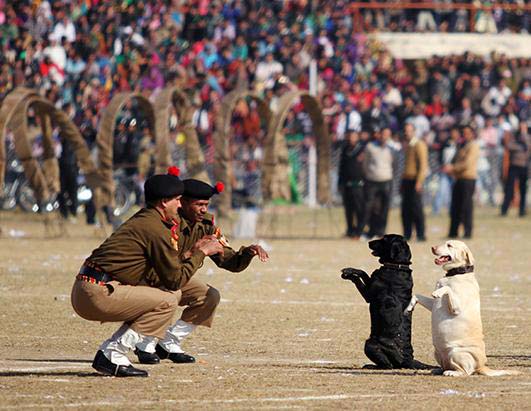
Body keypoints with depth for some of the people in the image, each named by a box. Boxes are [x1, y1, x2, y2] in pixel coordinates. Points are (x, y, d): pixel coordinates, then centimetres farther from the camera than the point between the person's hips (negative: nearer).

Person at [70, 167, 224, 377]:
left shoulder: (142, 219, 20)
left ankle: (107, 352, 9)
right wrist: (201, 253, 3)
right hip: (97, 294, -10)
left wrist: (194, 251, 20)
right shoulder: (156, 229, -10)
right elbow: (175, 280, -7)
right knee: (167, 302, -6)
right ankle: (113, 354, -11)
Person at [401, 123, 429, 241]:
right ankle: (407, 234, 9)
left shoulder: (419, 145, -6)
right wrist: (402, 181, 14)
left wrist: (419, 181, -18)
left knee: (416, 207, -7)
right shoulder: (406, 146, 18)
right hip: (406, 180, 7)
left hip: (415, 180, -7)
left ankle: (421, 234, -4)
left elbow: (423, 164, -11)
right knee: (406, 208, 5)